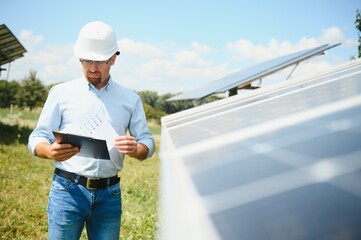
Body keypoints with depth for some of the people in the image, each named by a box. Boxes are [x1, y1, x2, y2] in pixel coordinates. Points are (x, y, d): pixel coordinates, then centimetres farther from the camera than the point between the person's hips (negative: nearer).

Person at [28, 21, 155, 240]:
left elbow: (148, 142, 8)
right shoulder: (61, 93, 4)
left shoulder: (130, 99, 9)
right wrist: (51, 152, -21)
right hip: (68, 190, -2)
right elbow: (37, 138, 3)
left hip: (110, 195, 2)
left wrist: (136, 149, -16)